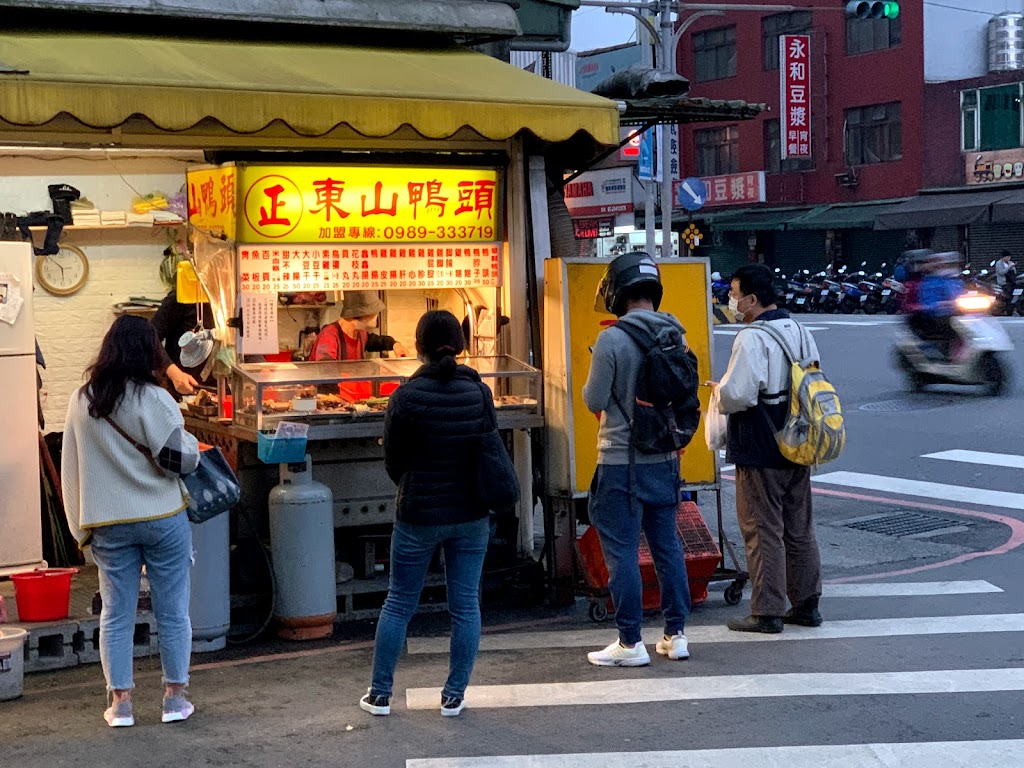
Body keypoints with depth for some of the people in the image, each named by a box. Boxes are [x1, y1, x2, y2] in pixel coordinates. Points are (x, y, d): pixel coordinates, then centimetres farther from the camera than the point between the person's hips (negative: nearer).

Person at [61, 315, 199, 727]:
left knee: (116, 613, 10)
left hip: (108, 524, 3)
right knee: (172, 611, 8)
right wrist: (191, 441, 8)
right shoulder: (153, 399, -12)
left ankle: (120, 702, 12)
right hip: (162, 519, -3)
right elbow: (181, 459, -15)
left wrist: (82, 527, 15)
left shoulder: (81, 400, 3)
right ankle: (175, 697, 14)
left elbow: (71, 468, 8)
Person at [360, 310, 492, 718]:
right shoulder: (480, 393, -4)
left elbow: (392, 461, -4)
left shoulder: (406, 397, -13)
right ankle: (454, 695, 13)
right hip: (471, 515, 2)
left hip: (418, 515, -2)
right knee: (465, 604, 9)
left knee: (399, 603, 10)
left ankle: (380, 693, 16)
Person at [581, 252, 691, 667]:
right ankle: (676, 634, 20)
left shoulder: (612, 340, -16)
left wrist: (593, 380, 8)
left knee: (622, 551, 2)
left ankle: (630, 643, 6)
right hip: (665, 460, 6)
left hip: (622, 462, -6)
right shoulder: (675, 335, 3)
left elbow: (594, 400, -11)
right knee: (667, 545, 14)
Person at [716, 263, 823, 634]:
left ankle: (767, 613, 3)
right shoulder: (800, 332, 10)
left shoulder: (751, 339, -18)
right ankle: (806, 604, 22)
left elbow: (737, 395, -24)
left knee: (763, 531, -1)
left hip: (760, 452, -8)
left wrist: (718, 392, -4)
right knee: (800, 529, 14)